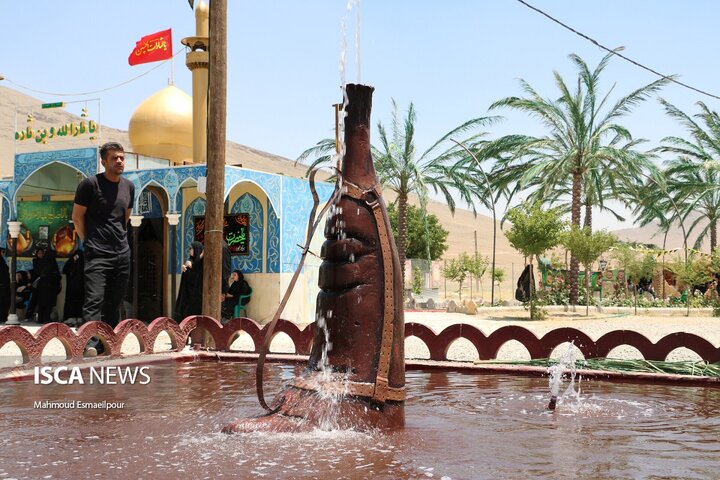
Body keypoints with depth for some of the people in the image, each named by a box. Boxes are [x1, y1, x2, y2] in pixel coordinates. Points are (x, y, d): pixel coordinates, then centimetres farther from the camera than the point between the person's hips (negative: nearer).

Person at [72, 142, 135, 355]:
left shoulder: (129, 187, 12)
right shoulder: (90, 184, -5)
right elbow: (77, 216, -1)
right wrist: (89, 241, 1)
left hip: (122, 253, 6)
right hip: (97, 254, -6)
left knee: (113, 303, 9)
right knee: (94, 300, -16)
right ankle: (91, 344, -22)